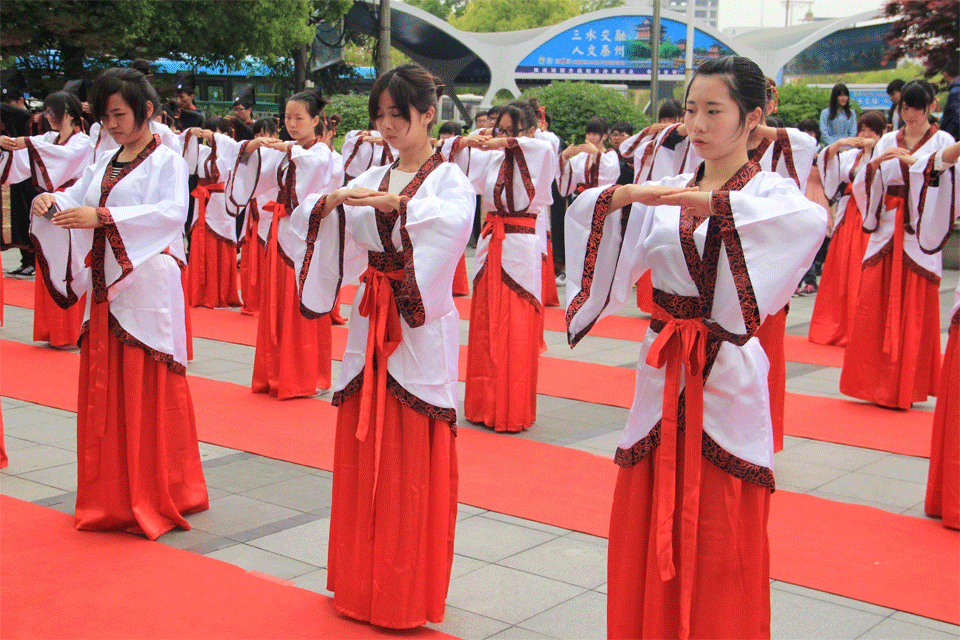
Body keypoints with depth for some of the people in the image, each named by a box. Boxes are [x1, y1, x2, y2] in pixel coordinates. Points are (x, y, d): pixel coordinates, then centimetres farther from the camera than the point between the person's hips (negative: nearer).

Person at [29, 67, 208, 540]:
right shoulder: (105, 163, 17)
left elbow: (173, 212, -20)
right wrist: (52, 201, -11)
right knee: (103, 394, 8)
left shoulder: (166, 161, -4)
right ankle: (114, 500, 19)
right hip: (103, 287, 7)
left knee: (150, 395, -3)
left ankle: (159, 499, 8)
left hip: (147, 288, -7)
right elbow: (78, 198, 13)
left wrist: (103, 216, -29)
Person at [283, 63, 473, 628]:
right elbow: (306, 220, 4)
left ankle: (412, 592, 12)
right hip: (370, 327, 5)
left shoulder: (449, 179, -1)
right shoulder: (370, 181, 13)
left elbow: (455, 219, -24)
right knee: (363, 459, 8)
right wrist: (330, 200, -16)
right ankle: (363, 585, 22)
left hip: (422, 330, -5)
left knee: (415, 465, -2)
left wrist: (397, 204, -34)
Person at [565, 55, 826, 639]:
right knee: (647, 531, 10)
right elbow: (583, 214, -2)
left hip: (727, 376, -4)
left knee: (723, 537, 3)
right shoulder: (667, 192, 8)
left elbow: (813, 221, -28)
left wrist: (714, 203, -34)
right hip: (663, 370, 4)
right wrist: (624, 194, -22)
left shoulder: (769, 191, -4)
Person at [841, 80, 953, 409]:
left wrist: (917, 163, -21)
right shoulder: (887, 142, 13)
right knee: (874, 305, -1)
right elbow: (866, 185, 7)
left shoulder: (942, 141, 4)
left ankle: (906, 387, 5)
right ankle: (877, 384, 9)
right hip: (886, 230, 3)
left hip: (920, 232, -3)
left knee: (914, 311, -5)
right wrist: (874, 164, -11)